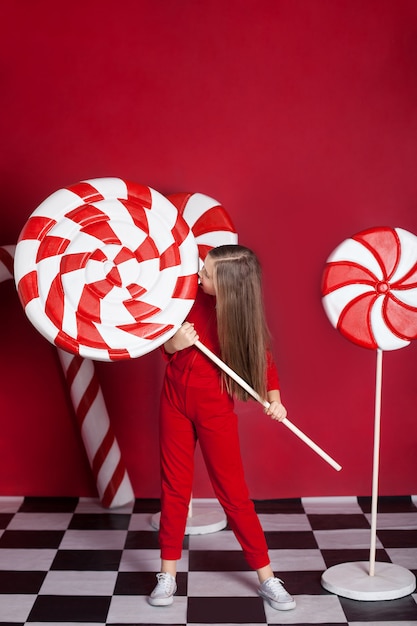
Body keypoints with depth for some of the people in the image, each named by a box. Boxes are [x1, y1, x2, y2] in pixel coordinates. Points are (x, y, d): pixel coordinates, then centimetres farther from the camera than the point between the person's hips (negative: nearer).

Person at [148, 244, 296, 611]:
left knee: (233, 492, 3)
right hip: (175, 401, 3)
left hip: (214, 409, -3)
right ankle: (168, 575, 23)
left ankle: (266, 578, 16)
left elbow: (263, 358, -2)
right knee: (175, 487, 10)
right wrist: (174, 343, -20)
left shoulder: (243, 316, -17)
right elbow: (163, 345, 2)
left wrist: (274, 398, -17)